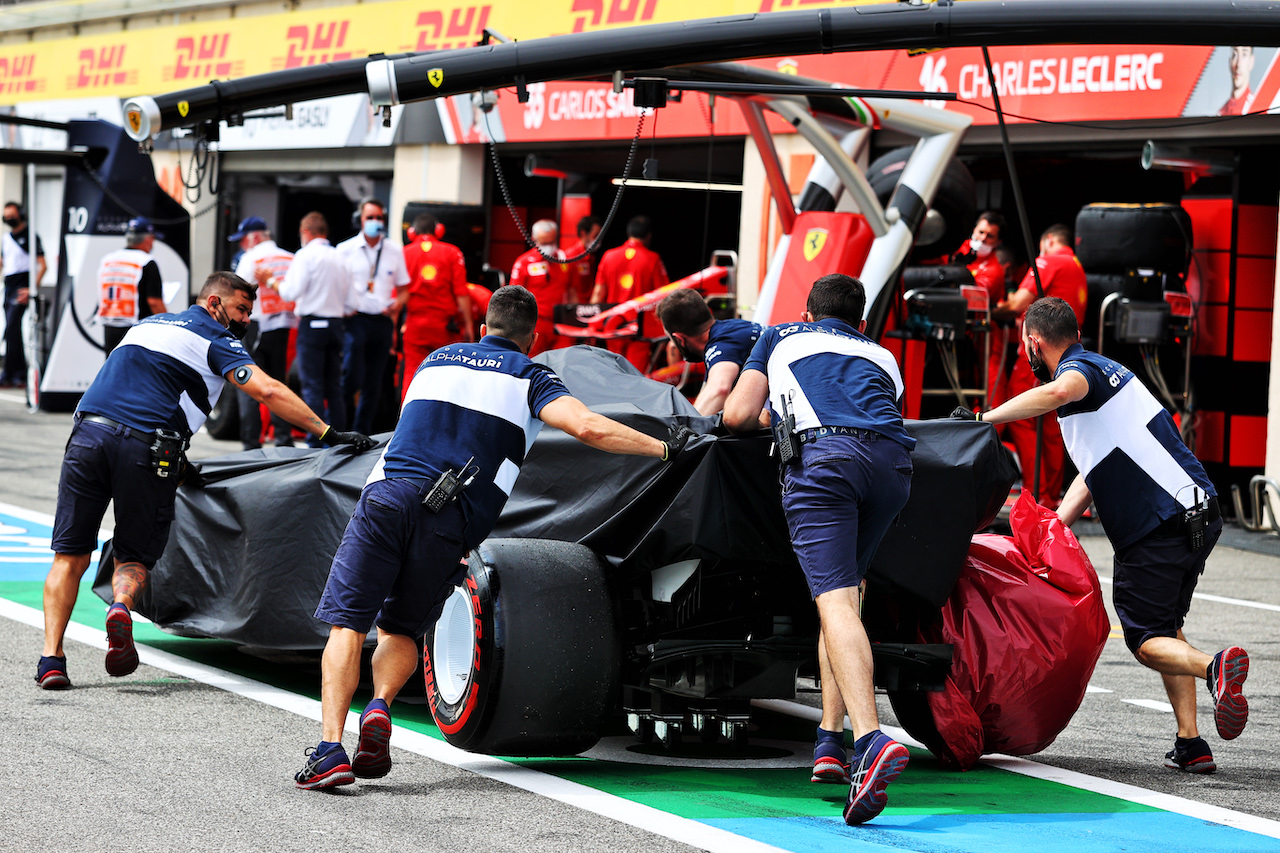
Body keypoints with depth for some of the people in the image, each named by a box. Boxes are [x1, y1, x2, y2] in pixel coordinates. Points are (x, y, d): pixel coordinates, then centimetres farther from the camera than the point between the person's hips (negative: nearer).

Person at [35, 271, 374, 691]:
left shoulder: (148, 325, 30)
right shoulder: (215, 339, 9)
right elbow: (268, 391, -5)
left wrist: (178, 460, 40)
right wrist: (328, 433, -5)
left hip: (88, 432, 5)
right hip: (146, 447, -4)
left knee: (71, 555, 8)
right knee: (135, 556, 10)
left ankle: (51, 657, -3)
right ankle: (121, 606, -23)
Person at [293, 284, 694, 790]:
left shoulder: (436, 359, 28)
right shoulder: (528, 376, 15)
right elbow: (587, 427, -3)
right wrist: (663, 448, 5)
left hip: (386, 494, 1)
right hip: (450, 520, -1)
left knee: (347, 623, 0)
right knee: (402, 630, 17)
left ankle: (331, 746, -19)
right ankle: (380, 705, -13)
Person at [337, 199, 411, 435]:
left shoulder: (395, 252, 13)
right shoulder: (346, 249, 5)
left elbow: (403, 288, 18)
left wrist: (398, 303, -4)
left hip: (383, 321, 4)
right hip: (356, 319, -3)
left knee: (374, 384, 5)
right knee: (352, 378, -13)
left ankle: (362, 434, 12)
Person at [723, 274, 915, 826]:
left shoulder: (781, 337, 31)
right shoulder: (881, 356, 38)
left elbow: (736, 416, 22)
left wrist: (770, 413, 46)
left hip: (821, 454, -3)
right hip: (894, 461, 3)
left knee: (835, 600, -15)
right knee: (847, 588, 21)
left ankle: (871, 740, -35)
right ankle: (832, 735, 10)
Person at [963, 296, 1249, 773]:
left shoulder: (1081, 368, -8)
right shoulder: (1100, 369, 22)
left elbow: (1061, 391, -37)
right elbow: (1092, 475, 22)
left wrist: (986, 419, -29)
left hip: (1158, 528, -9)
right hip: (1199, 514, 9)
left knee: (1145, 639, 0)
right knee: (1167, 627, 21)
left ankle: (1215, 666, -28)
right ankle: (1190, 745, 13)